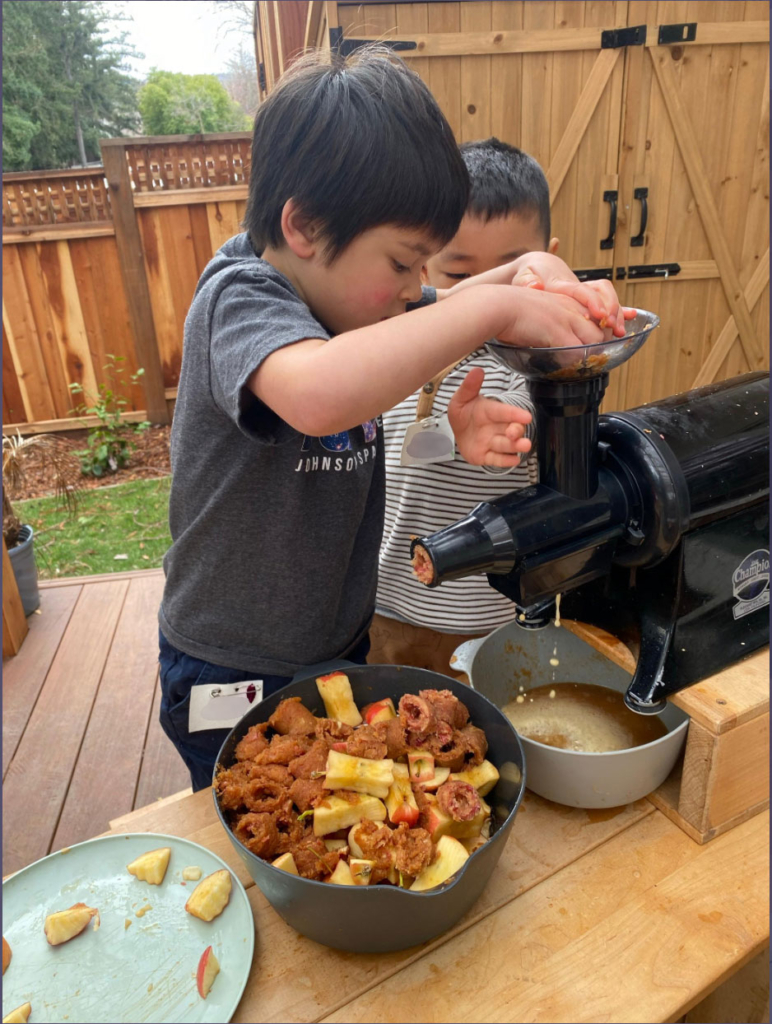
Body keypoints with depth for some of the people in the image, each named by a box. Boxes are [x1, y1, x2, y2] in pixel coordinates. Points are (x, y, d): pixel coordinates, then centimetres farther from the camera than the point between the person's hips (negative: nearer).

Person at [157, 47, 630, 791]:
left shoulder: (336, 284, -2)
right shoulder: (237, 299, -25)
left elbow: (436, 316, 11)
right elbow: (319, 394, -47)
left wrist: (531, 271, -10)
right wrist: (496, 308, -37)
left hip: (339, 640, 7)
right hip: (235, 679, -7)